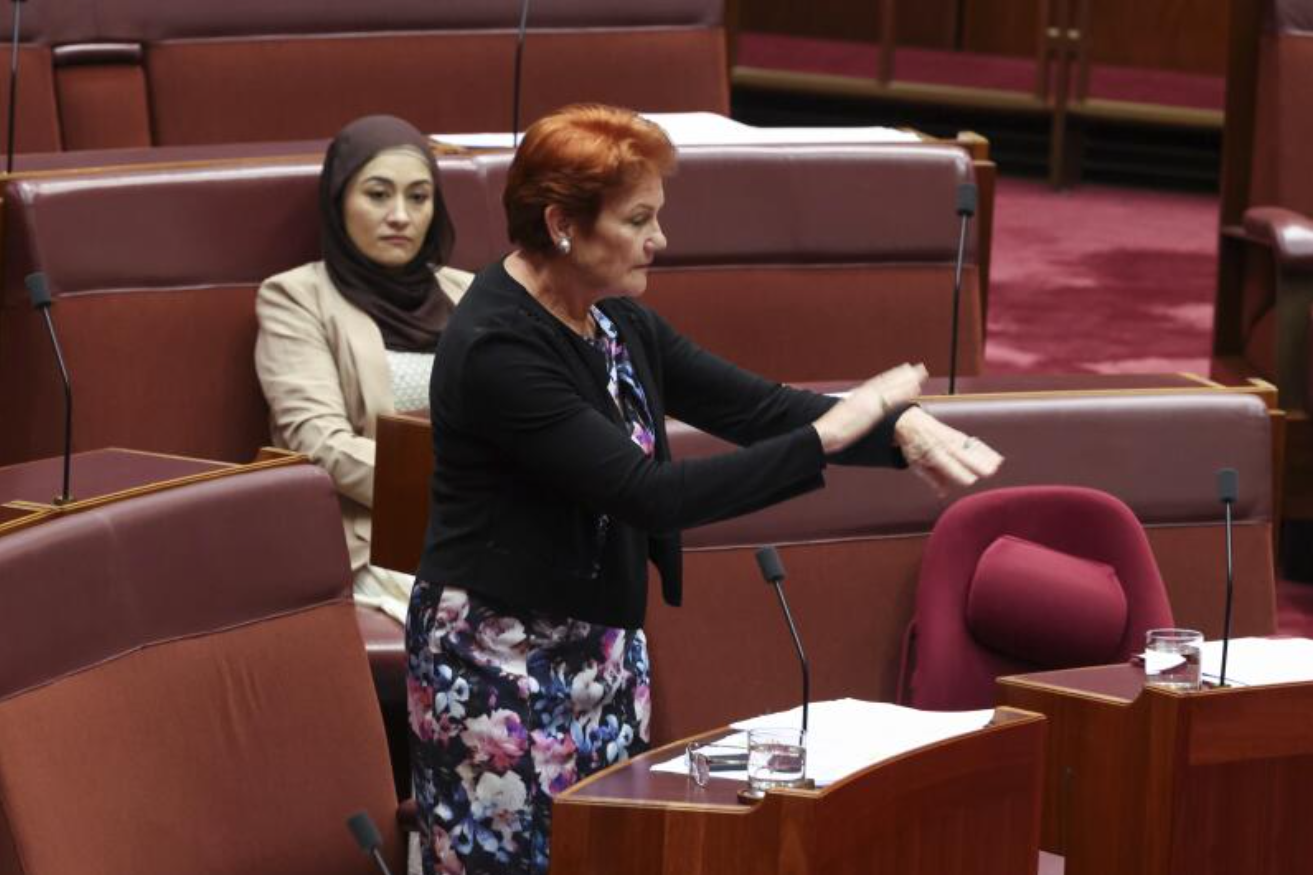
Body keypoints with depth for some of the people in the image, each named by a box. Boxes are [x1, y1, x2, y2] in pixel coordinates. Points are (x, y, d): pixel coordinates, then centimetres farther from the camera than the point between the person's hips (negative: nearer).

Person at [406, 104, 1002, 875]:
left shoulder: (616, 321, 6)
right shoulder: (497, 350, -22)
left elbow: (751, 404, 5)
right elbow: (651, 493, -25)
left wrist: (897, 425, -11)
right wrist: (824, 440, -22)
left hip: (606, 653, 8)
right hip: (502, 665, -8)